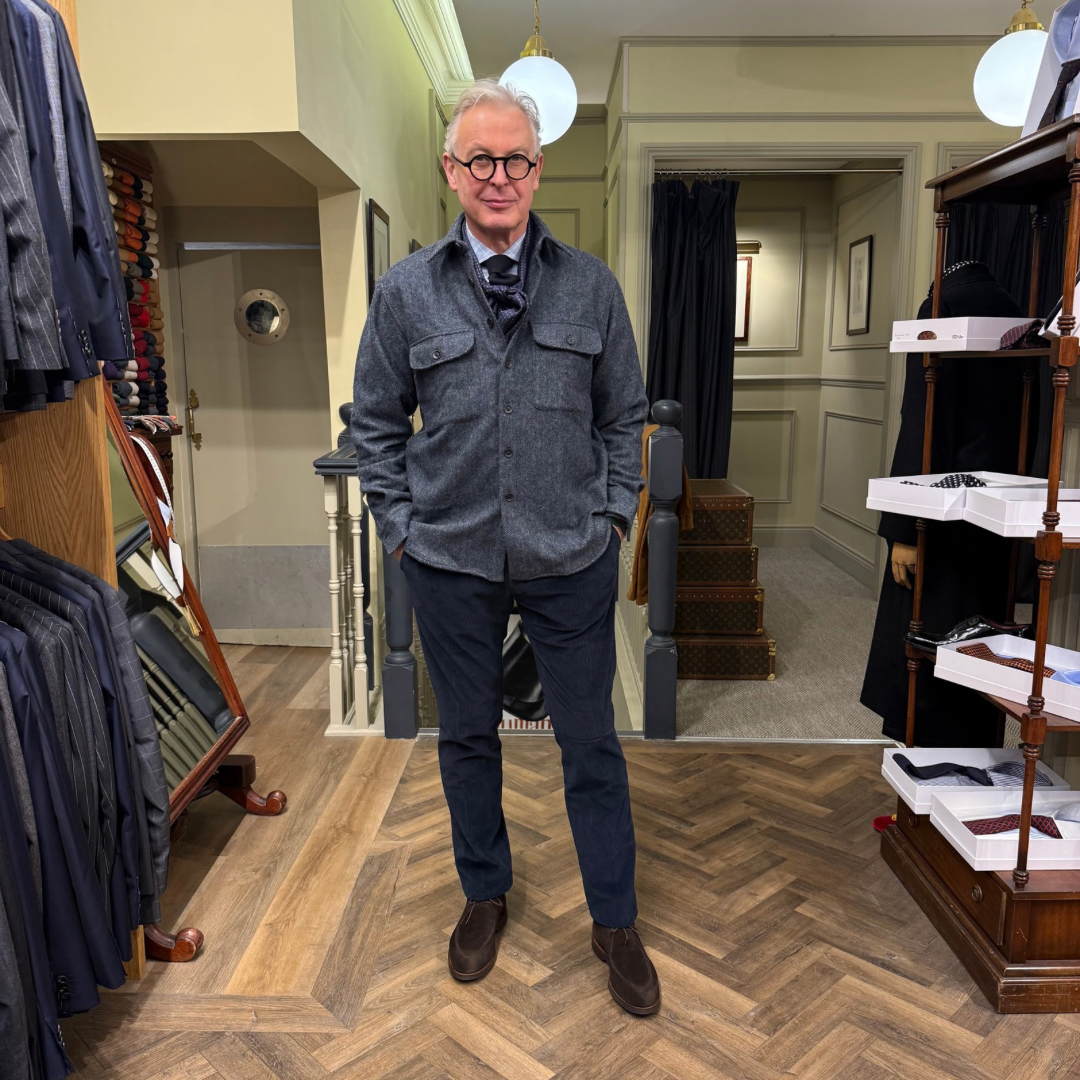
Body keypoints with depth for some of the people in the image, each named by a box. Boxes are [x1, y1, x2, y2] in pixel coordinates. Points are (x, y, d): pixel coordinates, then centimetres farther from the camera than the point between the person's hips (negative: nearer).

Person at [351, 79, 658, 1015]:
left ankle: (615, 923, 29)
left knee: (591, 741, 9)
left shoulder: (591, 286, 2)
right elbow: (376, 422, 7)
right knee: (468, 735, 15)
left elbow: (624, 413, 9)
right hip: (450, 560, 1)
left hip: (572, 559, 0)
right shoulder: (405, 291, 1)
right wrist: (401, 526, 1)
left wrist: (615, 516, 2)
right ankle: (485, 895, 39)